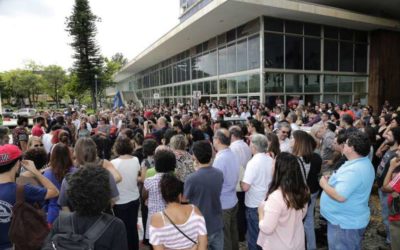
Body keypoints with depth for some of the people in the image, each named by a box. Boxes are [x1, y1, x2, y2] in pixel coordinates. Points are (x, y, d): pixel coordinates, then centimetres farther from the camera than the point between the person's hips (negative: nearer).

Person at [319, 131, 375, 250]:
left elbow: (340, 196, -35)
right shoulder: (363, 163, 4)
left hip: (345, 222, -10)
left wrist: (324, 184, -18)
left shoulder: (354, 170, -31)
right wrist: (331, 180, 2)